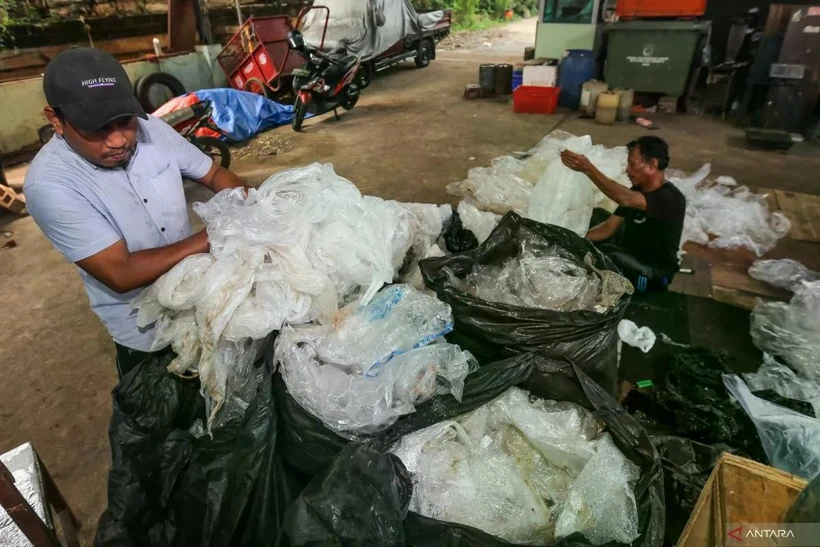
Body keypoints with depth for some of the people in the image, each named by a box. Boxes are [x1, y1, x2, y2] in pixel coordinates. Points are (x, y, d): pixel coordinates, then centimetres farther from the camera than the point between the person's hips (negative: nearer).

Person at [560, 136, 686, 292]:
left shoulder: (671, 198, -25)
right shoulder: (636, 192, 1)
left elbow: (624, 199, -42)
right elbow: (609, 226, 1)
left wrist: (589, 169, -48)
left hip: (655, 274, -8)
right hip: (629, 256, 8)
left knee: (609, 258, -35)